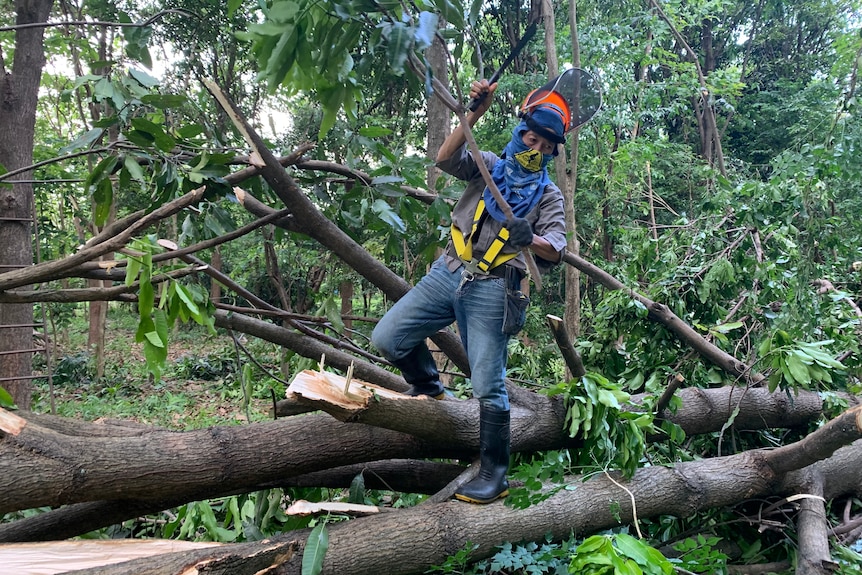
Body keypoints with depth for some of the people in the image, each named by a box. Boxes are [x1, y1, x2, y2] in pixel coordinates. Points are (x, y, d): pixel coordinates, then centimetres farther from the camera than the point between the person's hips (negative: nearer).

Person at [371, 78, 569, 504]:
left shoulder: (548, 195, 7)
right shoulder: (489, 165, 12)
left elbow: (555, 250, -8)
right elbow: (446, 158, -7)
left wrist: (531, 238, -30)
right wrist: (475, 114, -17)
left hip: (491, 289, -3)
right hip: (448, 273, 3)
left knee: (488, 387, -5)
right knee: (386, 339, -3)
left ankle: (494, 475, 6)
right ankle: (428, 387, 26)